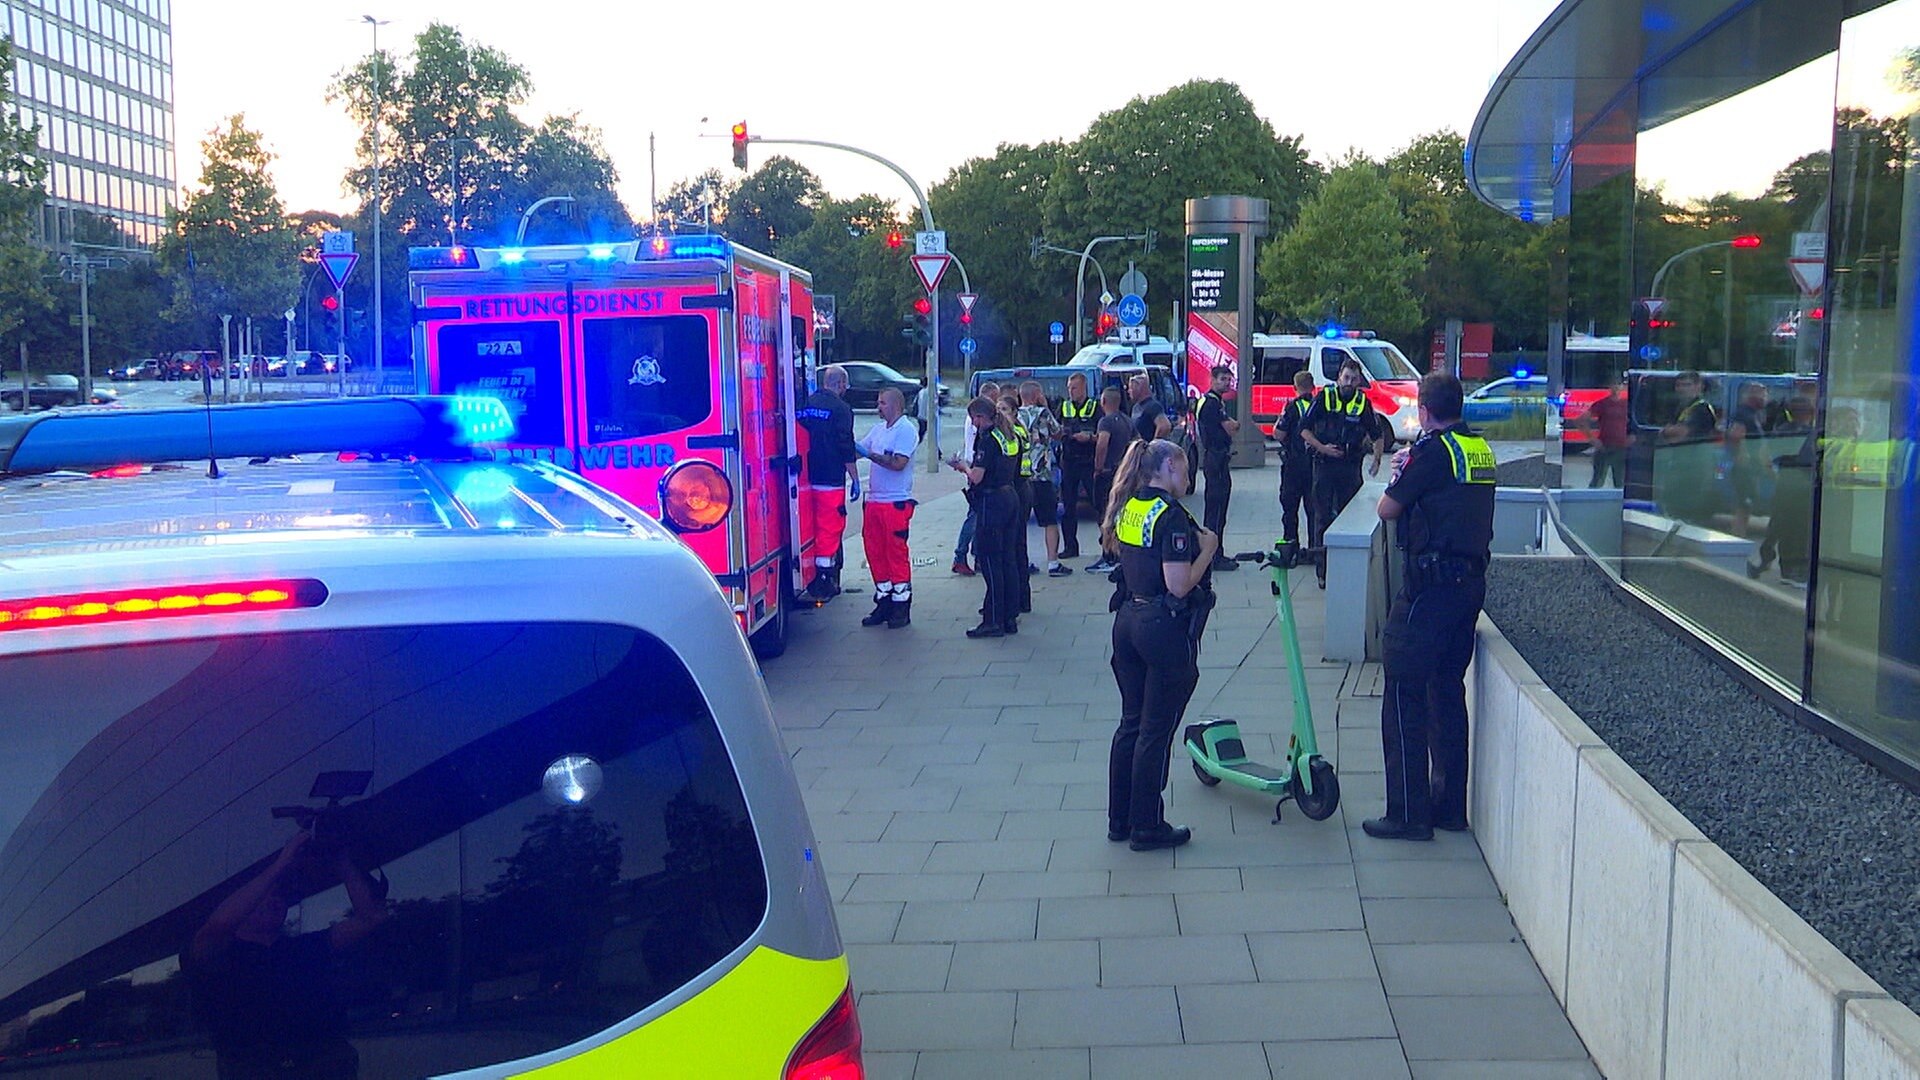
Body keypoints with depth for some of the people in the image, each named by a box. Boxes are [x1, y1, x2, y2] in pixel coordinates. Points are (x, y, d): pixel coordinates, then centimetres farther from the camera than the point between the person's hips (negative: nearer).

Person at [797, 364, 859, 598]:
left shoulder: (804, 405, 10)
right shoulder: (840, 408, -7)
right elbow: (846, 448, -11)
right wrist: (855, 479, -5)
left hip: (805, 479, 6)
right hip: (830, 480, -6)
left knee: (810, 527, 14)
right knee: (830, 527, -1)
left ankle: (810, 579, 19)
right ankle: (824, 582, -1)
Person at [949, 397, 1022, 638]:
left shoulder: (988, 439, -16)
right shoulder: (1011, 437, 11)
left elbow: (977, 476, -19)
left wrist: (963, 465, 0)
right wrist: (970, 466, 18)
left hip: (992, 502, -9)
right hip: (1011, 499, 9)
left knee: (990, 561, -3)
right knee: (1007, 560, 12)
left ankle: (993, 621, -1)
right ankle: (1010, 617, 17)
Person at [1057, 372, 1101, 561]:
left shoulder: (1095, 407, 1)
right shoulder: (1064, 407, 13)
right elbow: (1056, 435, 17)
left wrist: (1089, 437, -19)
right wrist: (1059, 432, -5)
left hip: (1089, 461, -4)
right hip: (1068, 461, 4)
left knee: (1098, 503, -3)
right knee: (1068, 506, 5)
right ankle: (1070, 546, 11)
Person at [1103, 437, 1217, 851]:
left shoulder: (1126, 508, 7)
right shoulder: (1172, 515, -17)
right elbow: (1180, 585, -22)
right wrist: (1207, 549, -7)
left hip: (1127, 620, 8)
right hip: (1165, 627, -8)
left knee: (1131, 723, 17)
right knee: (1156, 731, 3)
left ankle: (1119, 820, 25)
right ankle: (1147, 828, 12)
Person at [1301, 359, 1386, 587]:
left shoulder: (1363, 402, 4)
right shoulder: (1324, 397, -1)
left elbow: (1376, 434, 15)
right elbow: (1304, 429, 0)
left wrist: (1377, 459, 5)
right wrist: (1321, 447, -12)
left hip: (1350, 466, 2)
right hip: (1324, 464, -2)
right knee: (1322, 516, 0)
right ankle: (1323, 570, 4)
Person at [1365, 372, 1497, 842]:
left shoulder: (1432, 450, -13)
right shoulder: (1480, 449, 11)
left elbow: (1388, 509, -7)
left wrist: (1398, 475, 11)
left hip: (1431, 585, -8)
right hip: (1472, 581, 8)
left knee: (1404, 695, -2)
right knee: (1449, 690, 16)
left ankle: (1408, 813, -1)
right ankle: (1450, 806, 22)